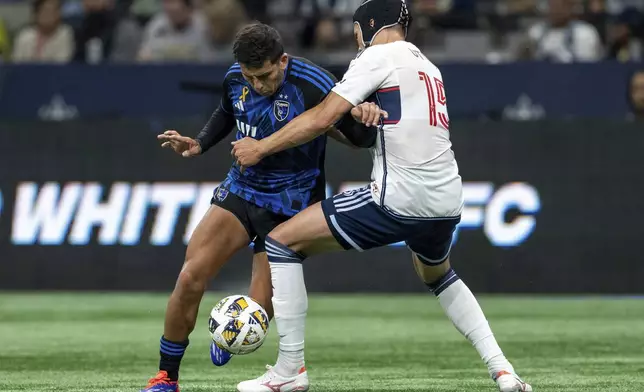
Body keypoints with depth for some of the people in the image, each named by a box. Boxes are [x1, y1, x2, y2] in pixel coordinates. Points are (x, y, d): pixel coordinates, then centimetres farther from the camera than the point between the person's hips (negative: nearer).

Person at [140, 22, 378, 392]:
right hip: (241, 191, 4)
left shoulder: (314, 86, -22)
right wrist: (199, 144, 5)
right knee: (190, 279, -12)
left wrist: (363, 119, -38)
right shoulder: (235, 79, -4)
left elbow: (360, 139, -16)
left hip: (288, 206, -4)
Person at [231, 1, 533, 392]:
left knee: (281, 242, 1)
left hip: (398, 200, -8)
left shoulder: (379, 56, -2)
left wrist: (261, 148, 2)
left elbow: (322, 118, -7)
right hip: (447, 203, 8)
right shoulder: (429, 67, 23)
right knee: (438, 276, 38)